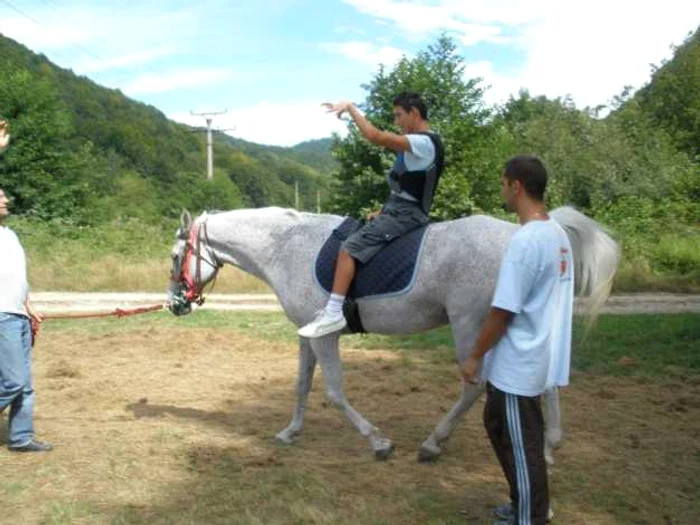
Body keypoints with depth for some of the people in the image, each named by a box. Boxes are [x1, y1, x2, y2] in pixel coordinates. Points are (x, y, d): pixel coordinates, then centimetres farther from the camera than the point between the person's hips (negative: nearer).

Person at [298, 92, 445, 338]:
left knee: (350, 247, -19)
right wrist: (383, 211, 14)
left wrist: (350, 107, -17)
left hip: (403, 214, -11)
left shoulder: (423, 142, -17)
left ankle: (333, 313, -21)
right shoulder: (421, 144, 16)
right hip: (401, 210, 11)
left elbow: (374, 136, -27)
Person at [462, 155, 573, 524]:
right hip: (533, 356, 9)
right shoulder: (557, 234, 5)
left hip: (518, 363, -9)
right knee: (499, 424, 23)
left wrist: (474, 356, -9)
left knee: (521, 442, 7)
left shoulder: (525, 240, -23)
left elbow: (502, 311, -21)